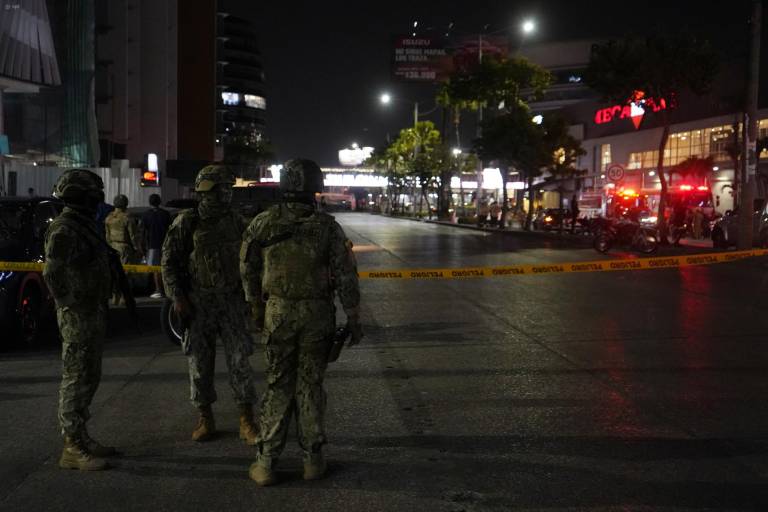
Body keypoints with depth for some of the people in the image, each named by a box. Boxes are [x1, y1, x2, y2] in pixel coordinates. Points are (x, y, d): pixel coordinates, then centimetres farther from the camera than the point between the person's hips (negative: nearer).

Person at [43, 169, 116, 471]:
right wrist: (68, 305, -17)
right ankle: (72, 449, 4)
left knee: (89, 378, 16)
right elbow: (52, 274, -24)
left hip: (93, 314, 10)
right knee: (76, 380, -4)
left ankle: (81, 438, 26)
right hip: (78, 317, -10)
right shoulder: (64, 229, -16)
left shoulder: (84, 225, 14)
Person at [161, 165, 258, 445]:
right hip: (198, 303, -2)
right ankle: (205, 419, 20)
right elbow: (169, 262, -3)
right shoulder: (186, 222, -4)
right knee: (200, 362, 6)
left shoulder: (237, 223, 6)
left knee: (240, 361, -1)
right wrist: (178, 298, -10)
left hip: (232, 302, 2)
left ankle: (247, 422, 7)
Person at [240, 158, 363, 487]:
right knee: (310, 385, 10)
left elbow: (248, 270, 6)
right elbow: (346, 275, -6)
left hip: (278, 312, 1)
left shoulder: (263, 224, -3)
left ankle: (266, 462, 10)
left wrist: (256, 308, 20)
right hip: (317, 313, -1)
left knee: (278, 385, 9)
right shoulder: (327, 227, -8)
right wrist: (353, 319, 2)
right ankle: (313, 459, 17)